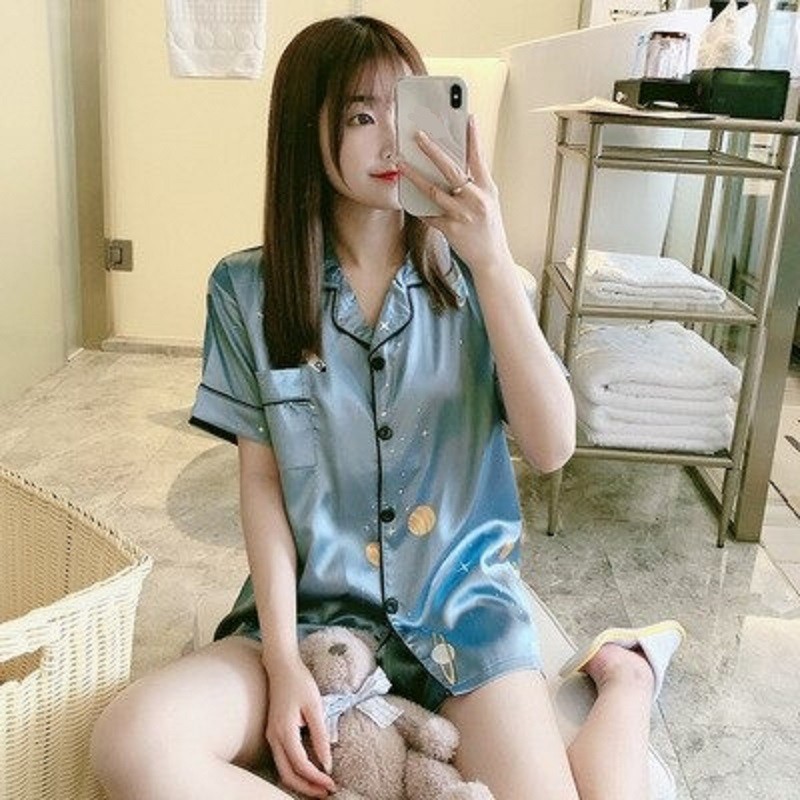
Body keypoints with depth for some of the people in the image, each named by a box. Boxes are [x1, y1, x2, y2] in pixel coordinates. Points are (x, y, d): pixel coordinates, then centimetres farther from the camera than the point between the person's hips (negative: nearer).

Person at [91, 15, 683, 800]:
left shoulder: (471, 277, -2)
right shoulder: (248, 290, -3)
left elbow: (553, 446, -13)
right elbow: (260, 480, -2)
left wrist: (493, 261, -22)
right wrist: (283, 663, -12)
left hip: (464, 598, 0)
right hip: (312, 602, 1)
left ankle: (623, 679, 11)